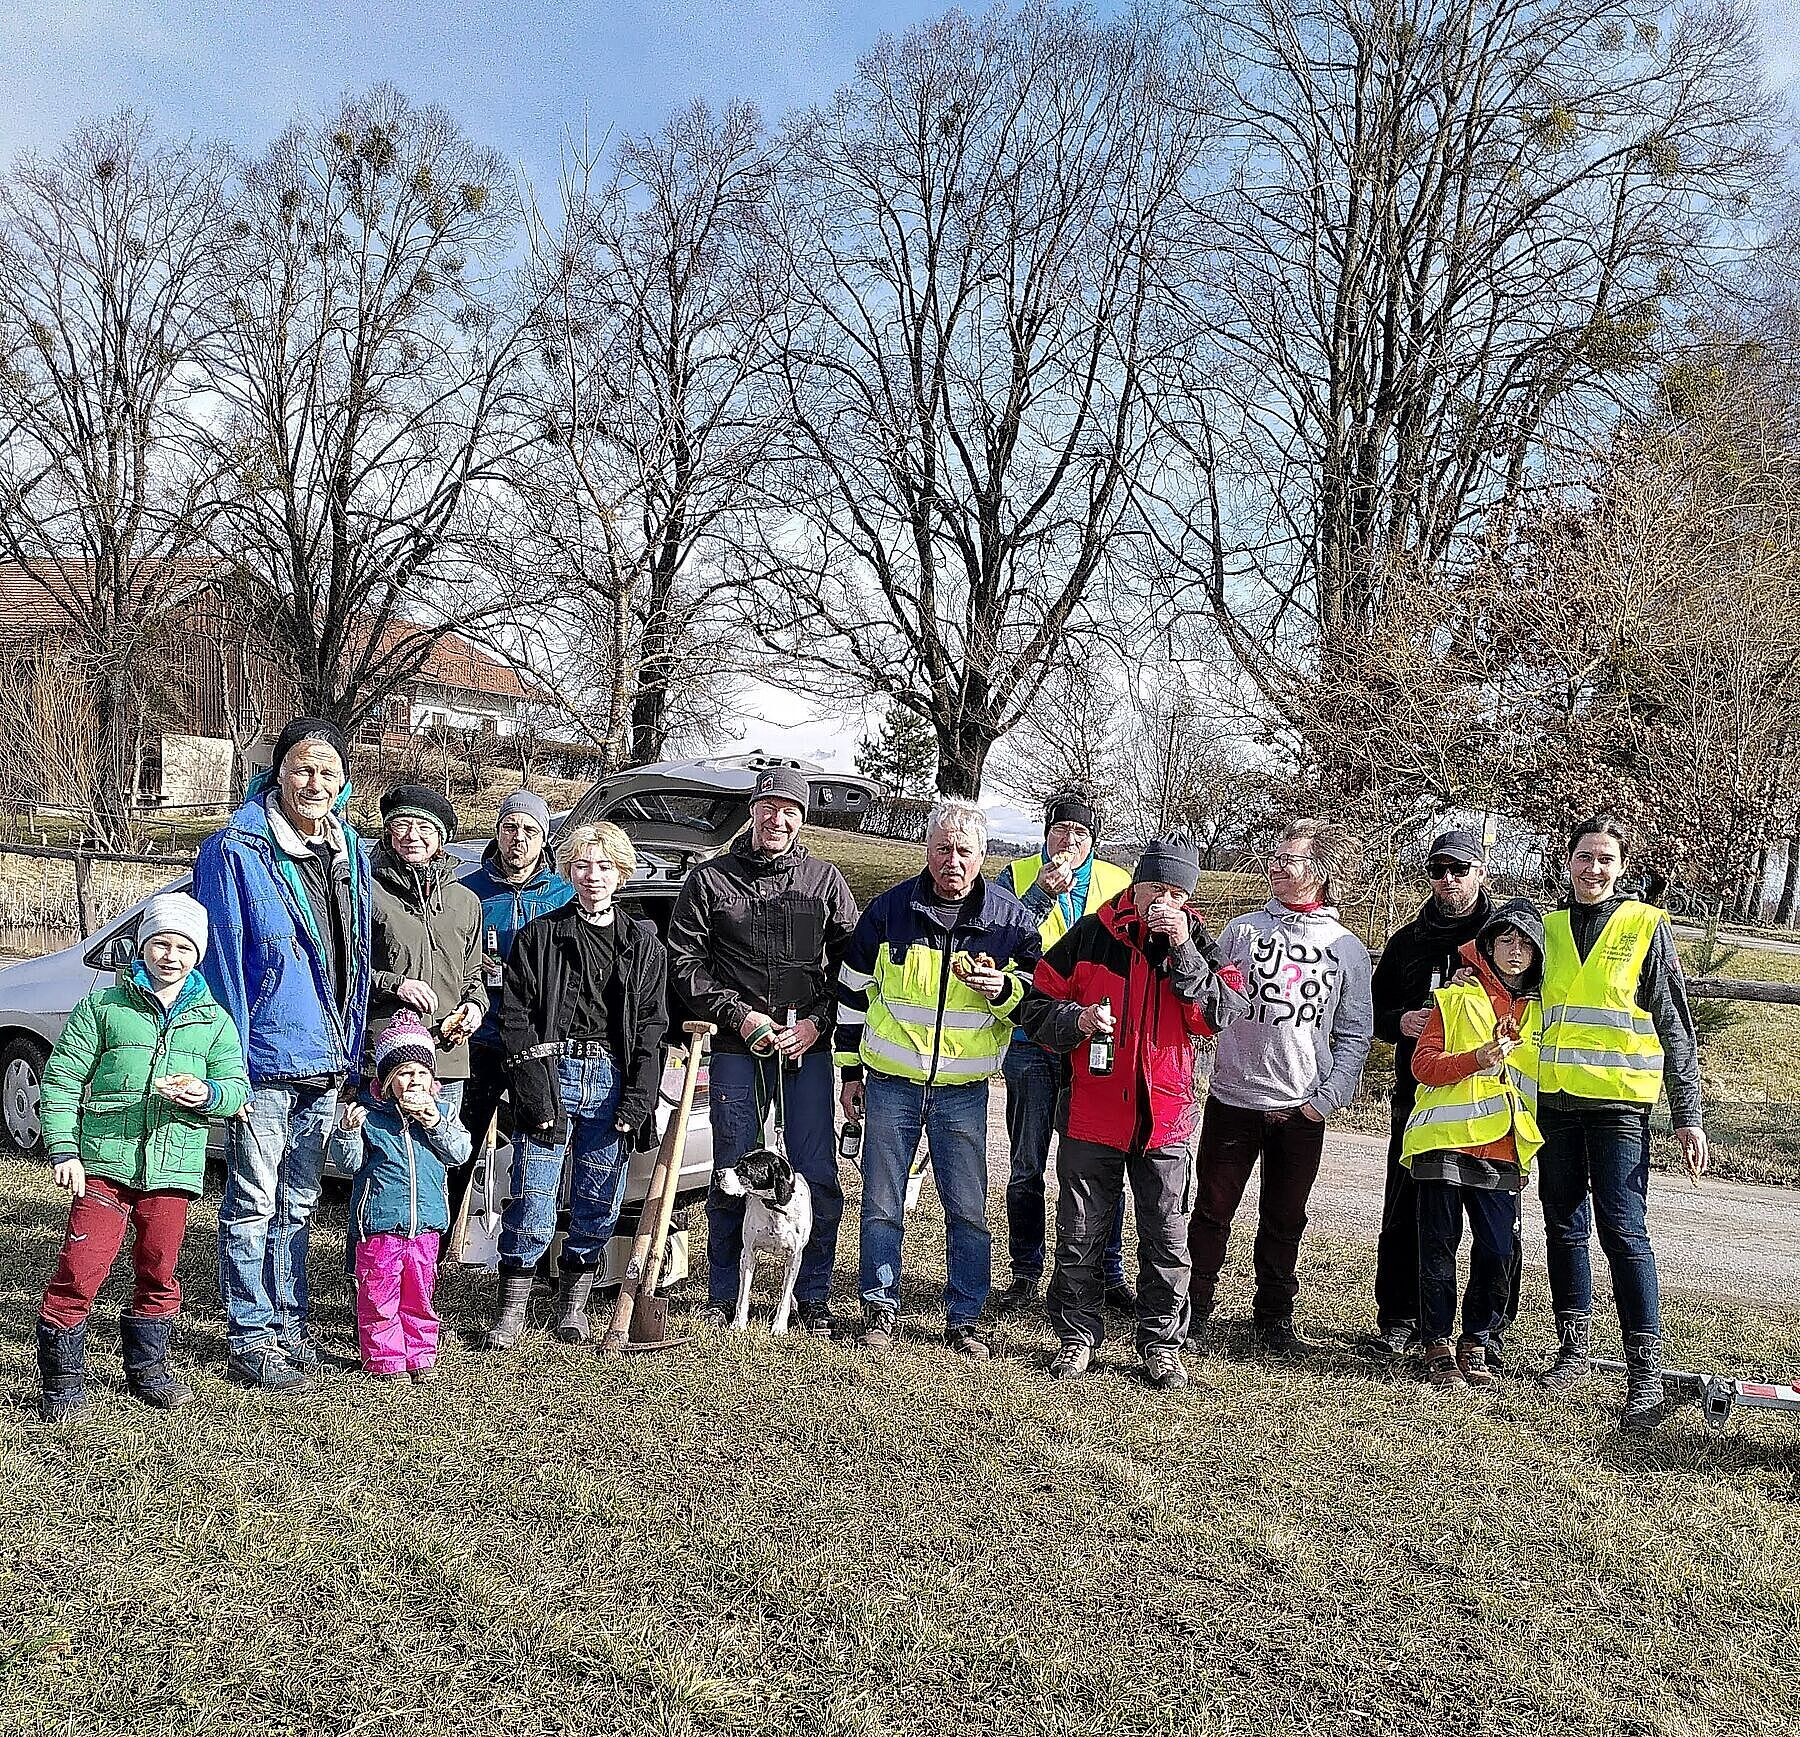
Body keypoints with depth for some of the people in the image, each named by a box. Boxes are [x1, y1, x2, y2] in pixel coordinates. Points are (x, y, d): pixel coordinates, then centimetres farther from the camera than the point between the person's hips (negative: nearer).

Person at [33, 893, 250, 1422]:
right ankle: (61, 1379, 10)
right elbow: (62, 1079, 3)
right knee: (81, 1269, -7)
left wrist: (208, 1094, -17)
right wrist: (63, 1149, -6)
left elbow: (237, 1088, 7)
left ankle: (147, 1369, 30)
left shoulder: (214, 1020, 12)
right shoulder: (103, 1005, 6)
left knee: (158, 1271, 12)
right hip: (104, 1162, -2)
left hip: (174, 1168, 2)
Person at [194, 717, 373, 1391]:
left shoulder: (351, 852, 10)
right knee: (253, 1204, 4)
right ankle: (250, 1339, 15)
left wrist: (352, 1052, 13)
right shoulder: (235, 849, -9)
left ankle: (289, 1324, 28)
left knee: (298, 1204, 17)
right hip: (265, 1058, -6)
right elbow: (221, 958, -11)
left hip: (326, 1062, 6)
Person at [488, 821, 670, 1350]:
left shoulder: (643, 943, 10)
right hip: (551, 1071, -2)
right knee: (532, 1199, -4)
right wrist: (536, 1090, -10)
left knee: (598, 1204, 6)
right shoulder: (539, 935, 4)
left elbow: (651, 1027, 7)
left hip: (613, 1079, 2)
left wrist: (637, 1100, -3)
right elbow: (514, 1016, 0)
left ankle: (573, 1304, 22)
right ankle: (512, 1310, 9)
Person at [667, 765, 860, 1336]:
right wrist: (739, 1015, -8)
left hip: (808, 1049, 1)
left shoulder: (825, 880, 7)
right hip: (737, 1049, 0)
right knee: (732, 1176, 7)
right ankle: (723, 1296, 21)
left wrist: (817, 1021, -7)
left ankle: (814, 1298, 16)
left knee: (816, 1176, 2)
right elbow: (685, 961, 1)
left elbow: (852, 961, 6)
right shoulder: (710, 879, 4)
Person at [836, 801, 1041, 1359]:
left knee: (968, 1212, 5)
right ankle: (880, 1308, 24)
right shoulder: (890, 908, -4)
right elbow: (853, 990, 6)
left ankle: (964, 1319, 19)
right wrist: (850, 1069, 8)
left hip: (964, 1091, 0)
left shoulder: (1010, 917, -4)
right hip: (891, 1083, 0)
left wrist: (1003, 990, -18)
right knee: (882, 1205, 8)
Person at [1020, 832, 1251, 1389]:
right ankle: (1077, 1335, 25)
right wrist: (1077, 1019, -16)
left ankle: (1161, 1343, 23)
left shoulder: (1196, 942, 1)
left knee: (1166, 1238, 8)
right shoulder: (1090, 935, -2)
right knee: (1080, 1233, 9)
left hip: (1164, 1114, 0)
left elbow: (1226, 1014, -13)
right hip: (1092, 1111, 0)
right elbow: (1038, 1006, 3)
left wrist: (1184, 951, -19)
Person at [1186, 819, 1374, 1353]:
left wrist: (1327, 1097, -5)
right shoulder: (1242, 929, 3)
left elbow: (1355, 1034, 5)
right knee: (1213, 1211, 5)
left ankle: (1275, 1315, 28)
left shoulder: (1347, 947, 4)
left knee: (1284, 1220, 12)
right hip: (1232, 1099, 0)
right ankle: (1196, 1309, 19)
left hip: (1302, 1110, 1)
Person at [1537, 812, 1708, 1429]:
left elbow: (1675, 1028, 0)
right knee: (1564, 1226, 10)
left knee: (1623, 1230, -9)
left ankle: (1647, 1370, -4)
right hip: (1554, 1101, 4)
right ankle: (1574, 1346, 22)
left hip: (1617, 1104, -4)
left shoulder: (1646, 927, 0)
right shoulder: (1548, 928, 10)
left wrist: (1688, 1117, -4)